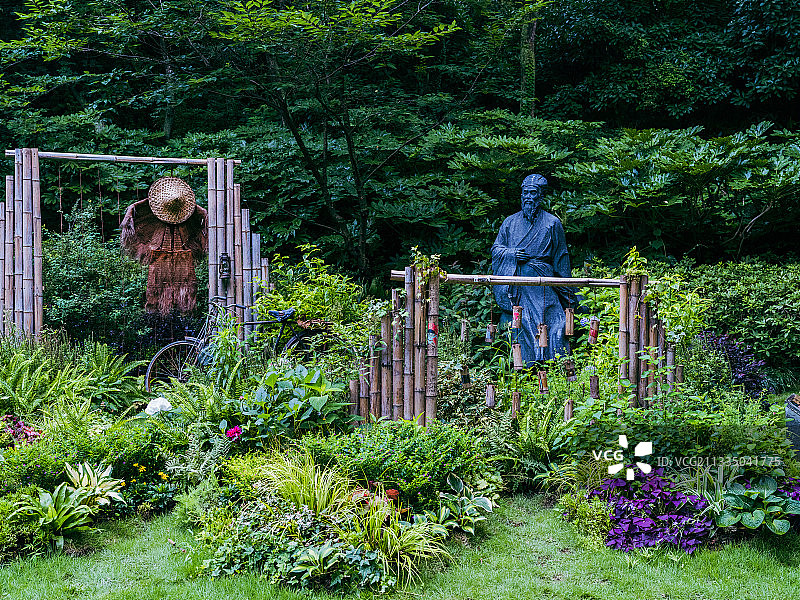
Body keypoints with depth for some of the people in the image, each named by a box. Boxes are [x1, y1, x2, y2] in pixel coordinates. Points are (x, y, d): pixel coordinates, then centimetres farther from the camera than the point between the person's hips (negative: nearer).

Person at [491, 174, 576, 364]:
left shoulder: (552, 223, 10)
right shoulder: (510, 222, 17)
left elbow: (561, 257, 11)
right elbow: (496, 249, 19)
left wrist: (566, 291, 7)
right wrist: (512, 254, -4)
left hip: (542, 284, -2)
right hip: (515, 285, 2)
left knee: (554, 325, -12)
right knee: (518, 326, -3)